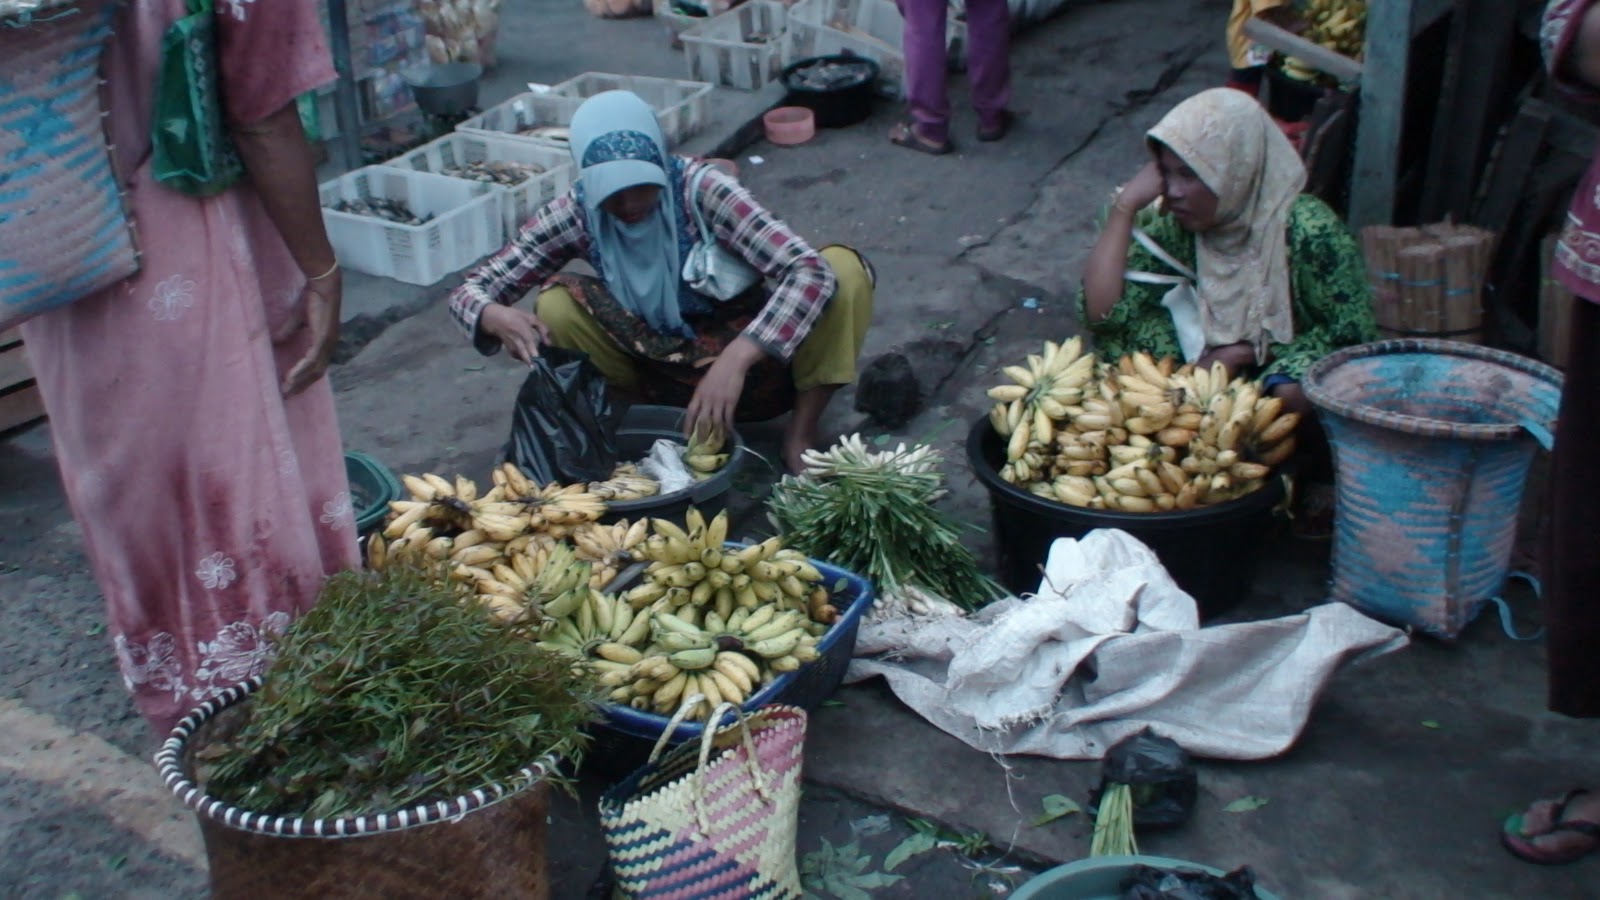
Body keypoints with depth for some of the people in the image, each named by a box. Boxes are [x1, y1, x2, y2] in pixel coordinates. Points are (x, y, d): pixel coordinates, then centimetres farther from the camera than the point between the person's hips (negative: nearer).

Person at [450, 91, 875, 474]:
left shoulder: (700, 189, -24)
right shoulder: (575, 214, -15)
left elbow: (812, 272, -34)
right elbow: (470, 290, -12)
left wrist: (735, 360, -47)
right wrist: (497, 316, -38)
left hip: (745, 357, -1)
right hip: (660, 372, 2)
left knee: (845, 270, -26)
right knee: (556, 306, -24)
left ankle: (801, 432, -12)